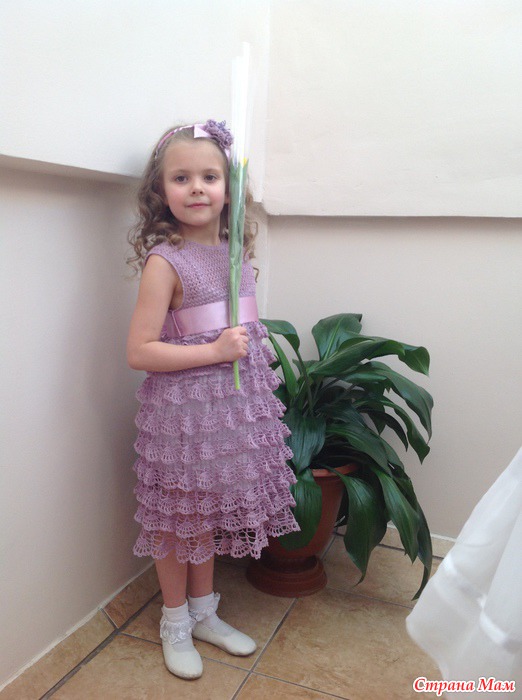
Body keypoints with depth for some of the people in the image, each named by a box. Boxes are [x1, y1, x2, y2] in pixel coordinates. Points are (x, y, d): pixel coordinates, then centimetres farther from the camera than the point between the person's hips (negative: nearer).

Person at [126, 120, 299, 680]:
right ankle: (175, 622, 34)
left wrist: (256, 365, 14)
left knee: (210, 511, 19)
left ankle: (204, 613, 39)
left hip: (235, 403, 6)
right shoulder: (164, 261, -16)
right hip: (182, 408, -6)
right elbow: (139, 350, -18)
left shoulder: (235, 253, 4)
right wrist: (214, 351, -21)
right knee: (178, 519, 11)